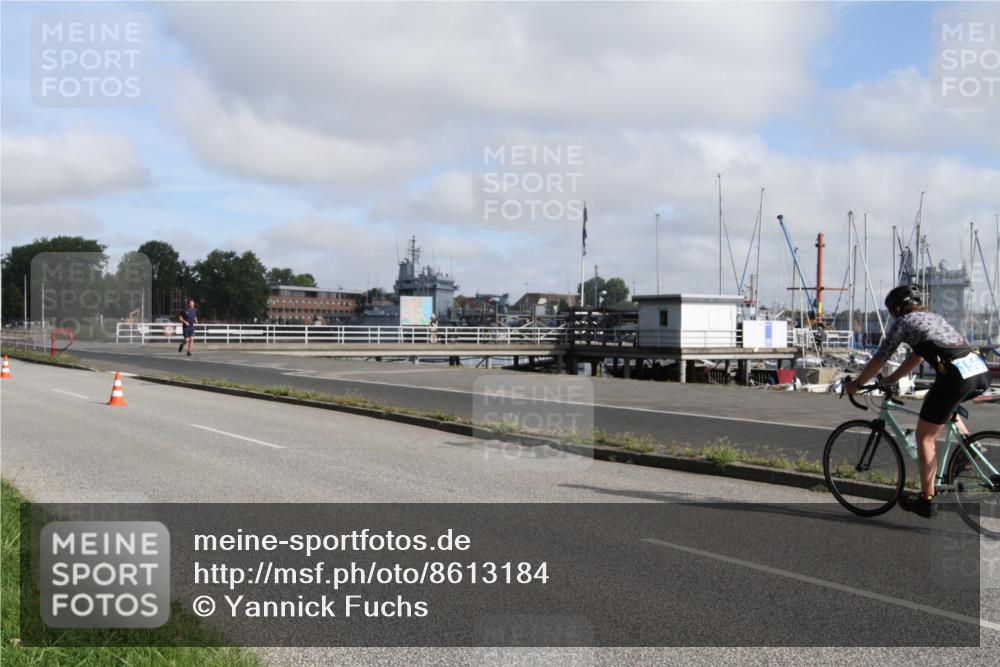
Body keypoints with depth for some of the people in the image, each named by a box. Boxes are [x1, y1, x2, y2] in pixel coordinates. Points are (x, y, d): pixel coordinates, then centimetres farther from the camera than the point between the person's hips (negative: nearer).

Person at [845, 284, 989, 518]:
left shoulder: (903, 322, 7)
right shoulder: (933, 317, 29)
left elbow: (879, 359, 8)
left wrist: (855, 383, 19)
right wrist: (890, 379, 41)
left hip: (956, 376, -8)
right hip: (981, 372, 8)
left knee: (925, 437, 5)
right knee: (945, 403, 38)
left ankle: (927, 500, 8)